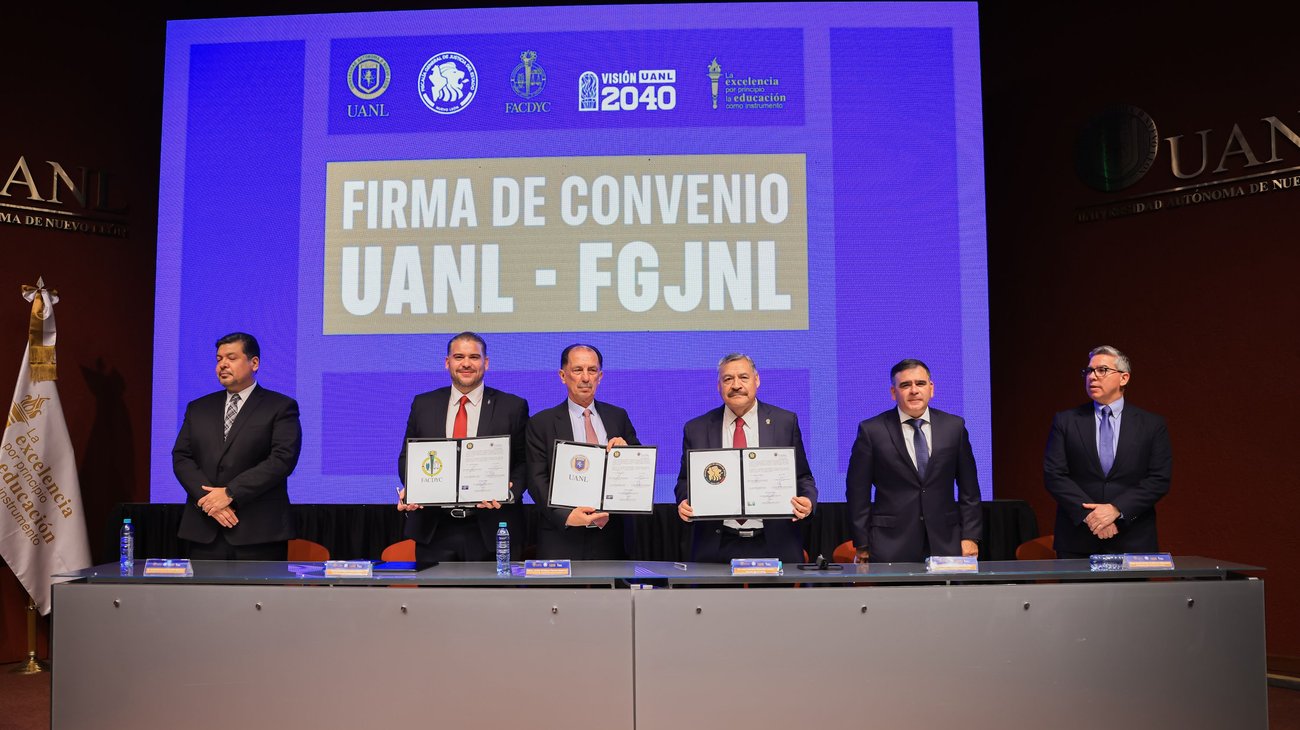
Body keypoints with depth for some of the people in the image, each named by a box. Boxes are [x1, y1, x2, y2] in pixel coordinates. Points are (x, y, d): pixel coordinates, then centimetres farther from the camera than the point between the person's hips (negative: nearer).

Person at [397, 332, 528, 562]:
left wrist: (509, 491, -17)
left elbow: (524, 463, 2)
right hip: (434, 532, 2)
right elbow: (407, 457, 13)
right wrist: (410, 489, -7)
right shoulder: (423, 405, 9)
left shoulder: (513, 407, 2)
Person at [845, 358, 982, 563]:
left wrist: (970, 536, 5)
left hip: (945, 544, 2)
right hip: (891, 546, -2)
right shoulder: (872, 431, -2)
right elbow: (858, 492, 0)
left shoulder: (954, 426, 6)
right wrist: (862, 546, -1)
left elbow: (968, 488, 10)